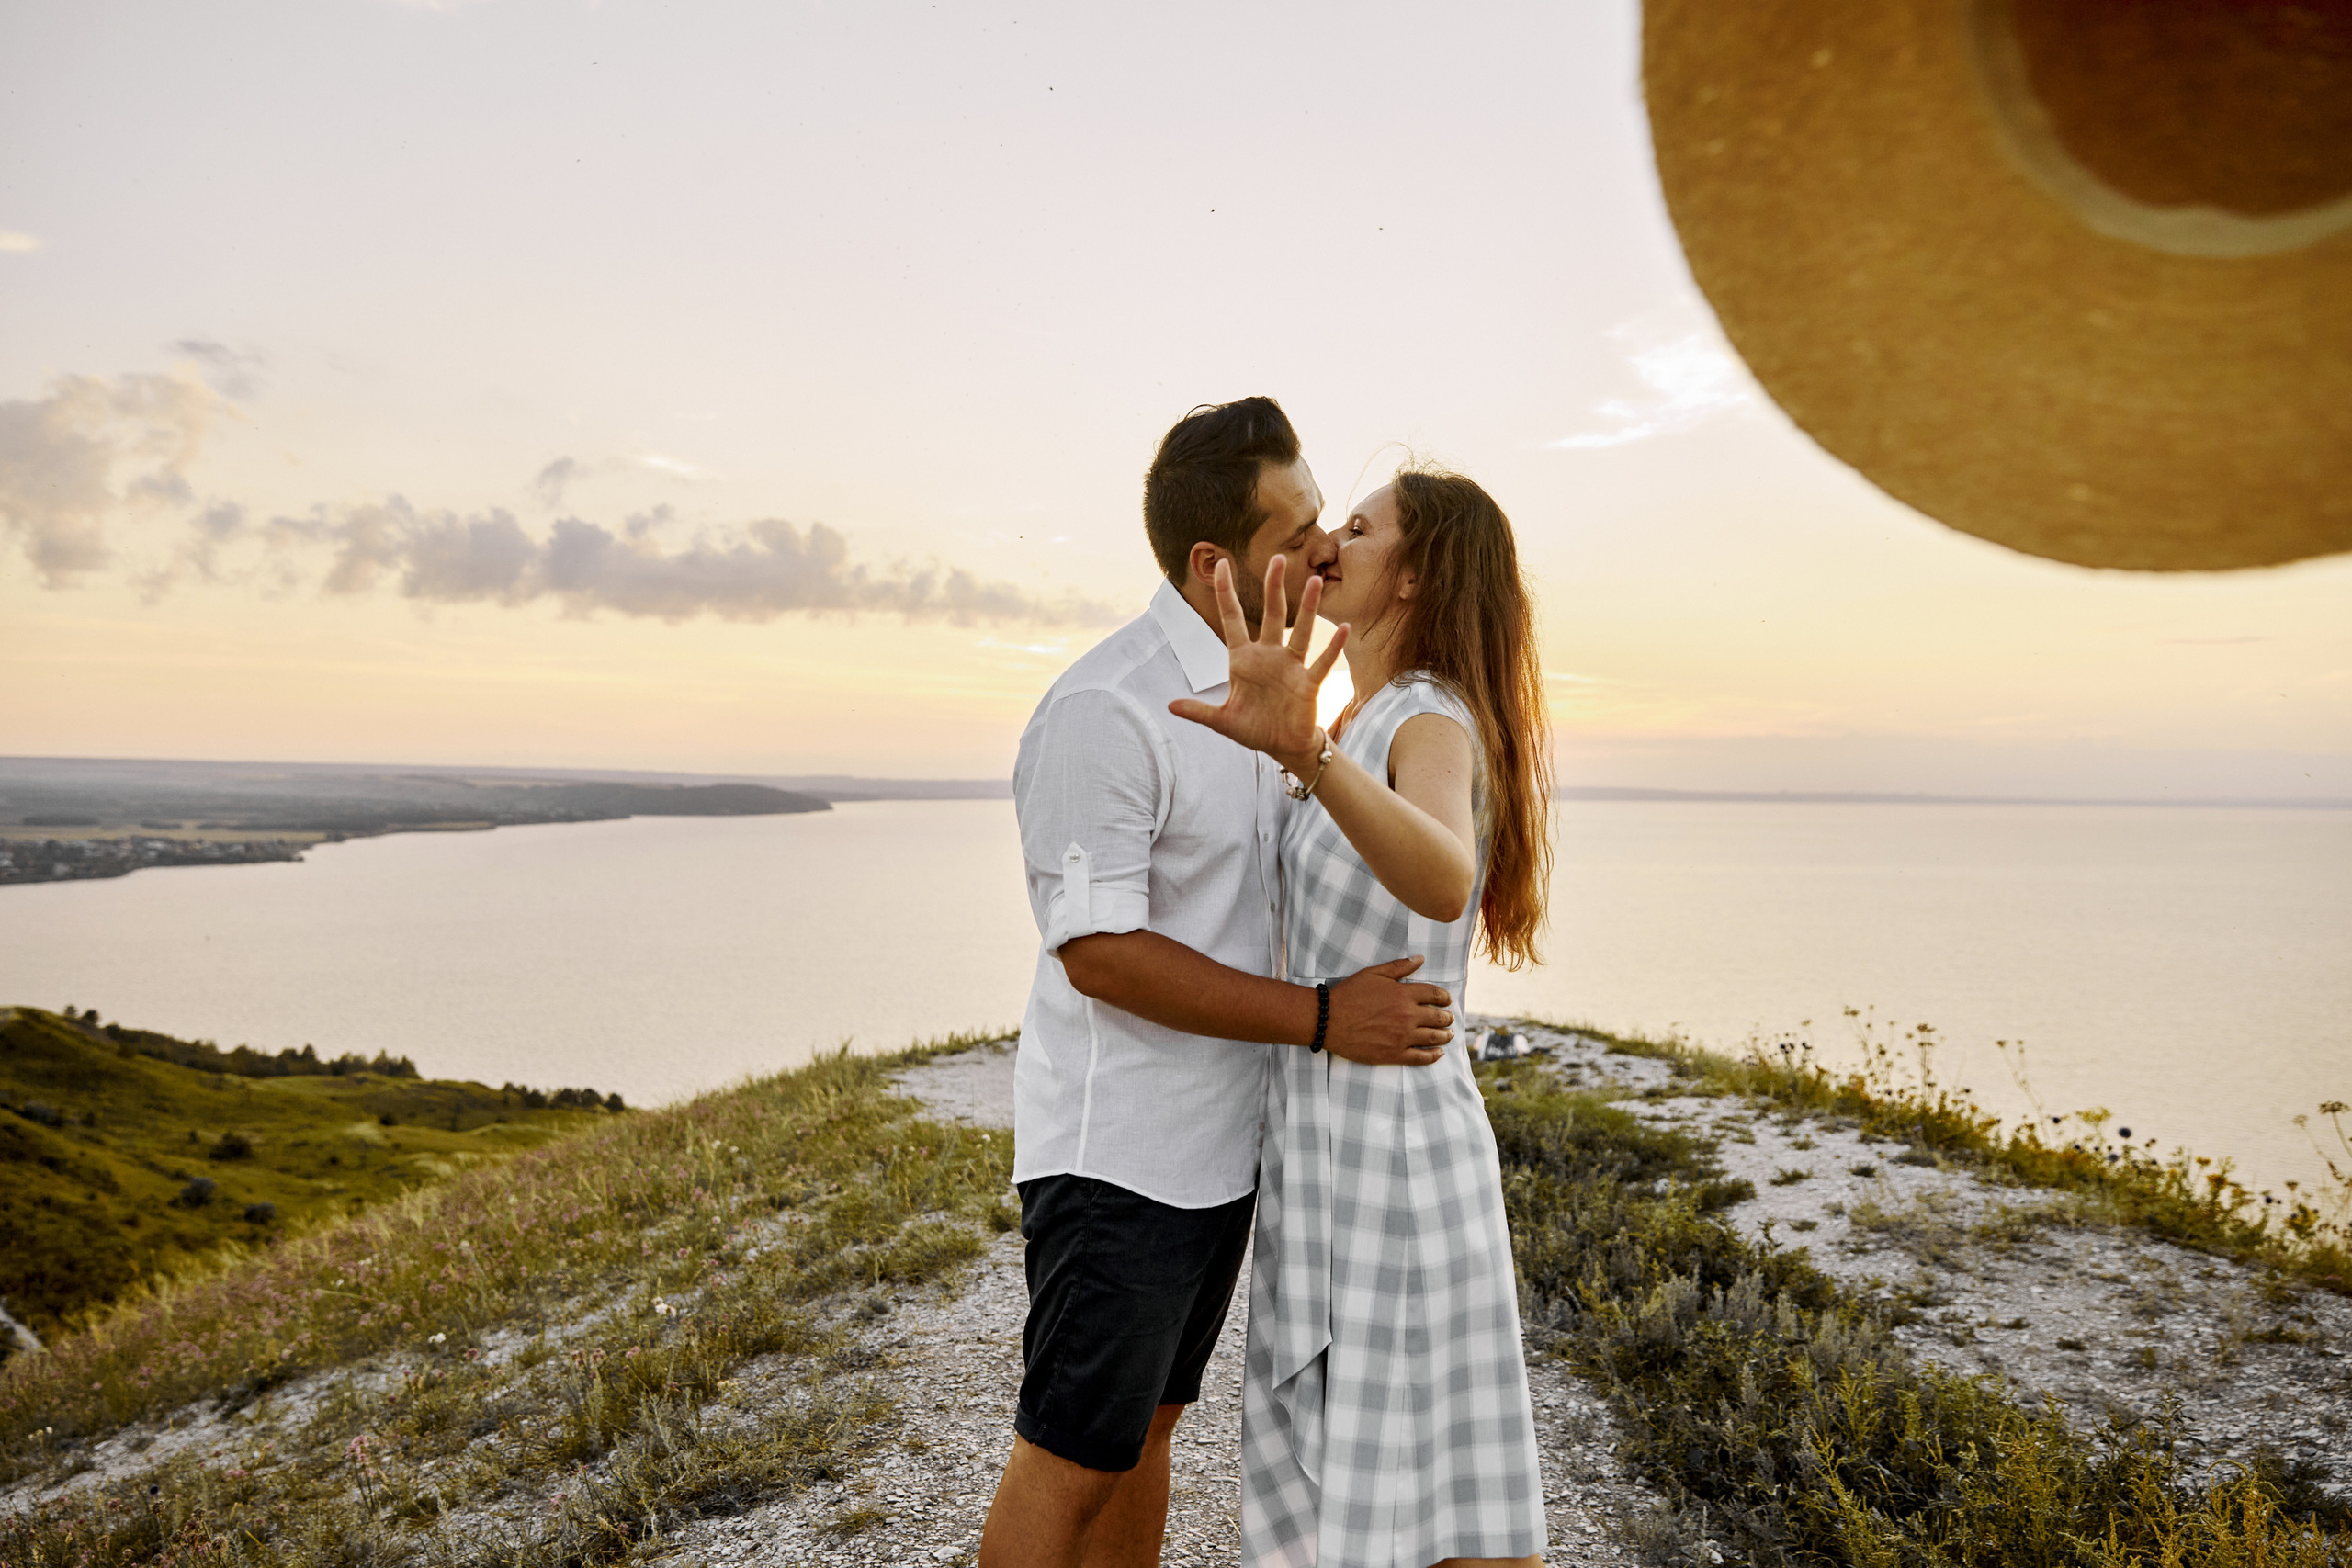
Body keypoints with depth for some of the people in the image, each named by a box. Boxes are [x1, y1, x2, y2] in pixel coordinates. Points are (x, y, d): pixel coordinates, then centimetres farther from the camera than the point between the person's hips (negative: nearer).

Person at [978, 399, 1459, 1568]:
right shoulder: (1104, 710, -21)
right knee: (1068, 1462, 5)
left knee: (1146, 1428, 19)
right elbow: (1098, 950, -23)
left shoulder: (1250, 689, 8)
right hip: (1119, 1152, -8)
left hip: (1219, 1141, 8)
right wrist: (1322, 1019, -23)